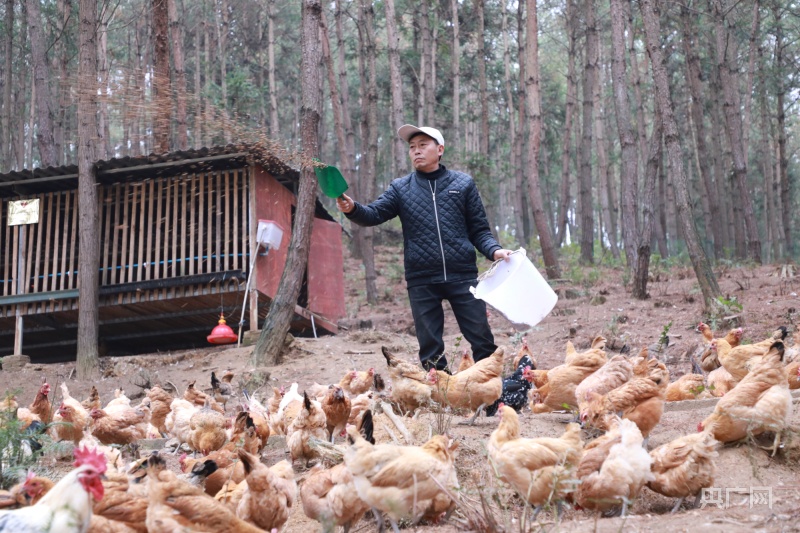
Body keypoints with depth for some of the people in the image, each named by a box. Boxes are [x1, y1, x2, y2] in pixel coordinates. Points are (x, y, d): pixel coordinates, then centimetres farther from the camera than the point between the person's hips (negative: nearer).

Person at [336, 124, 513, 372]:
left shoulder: (463, 184, 7)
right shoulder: (400, 188, 9)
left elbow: (479, 230, 8)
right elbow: (374, 214, -3)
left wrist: (494, 250, -11)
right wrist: (352, 209, -24)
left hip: (462, 277, -1)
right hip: (421, 282, 1)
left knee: (482, 339, 0)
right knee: (430, 349, 7)